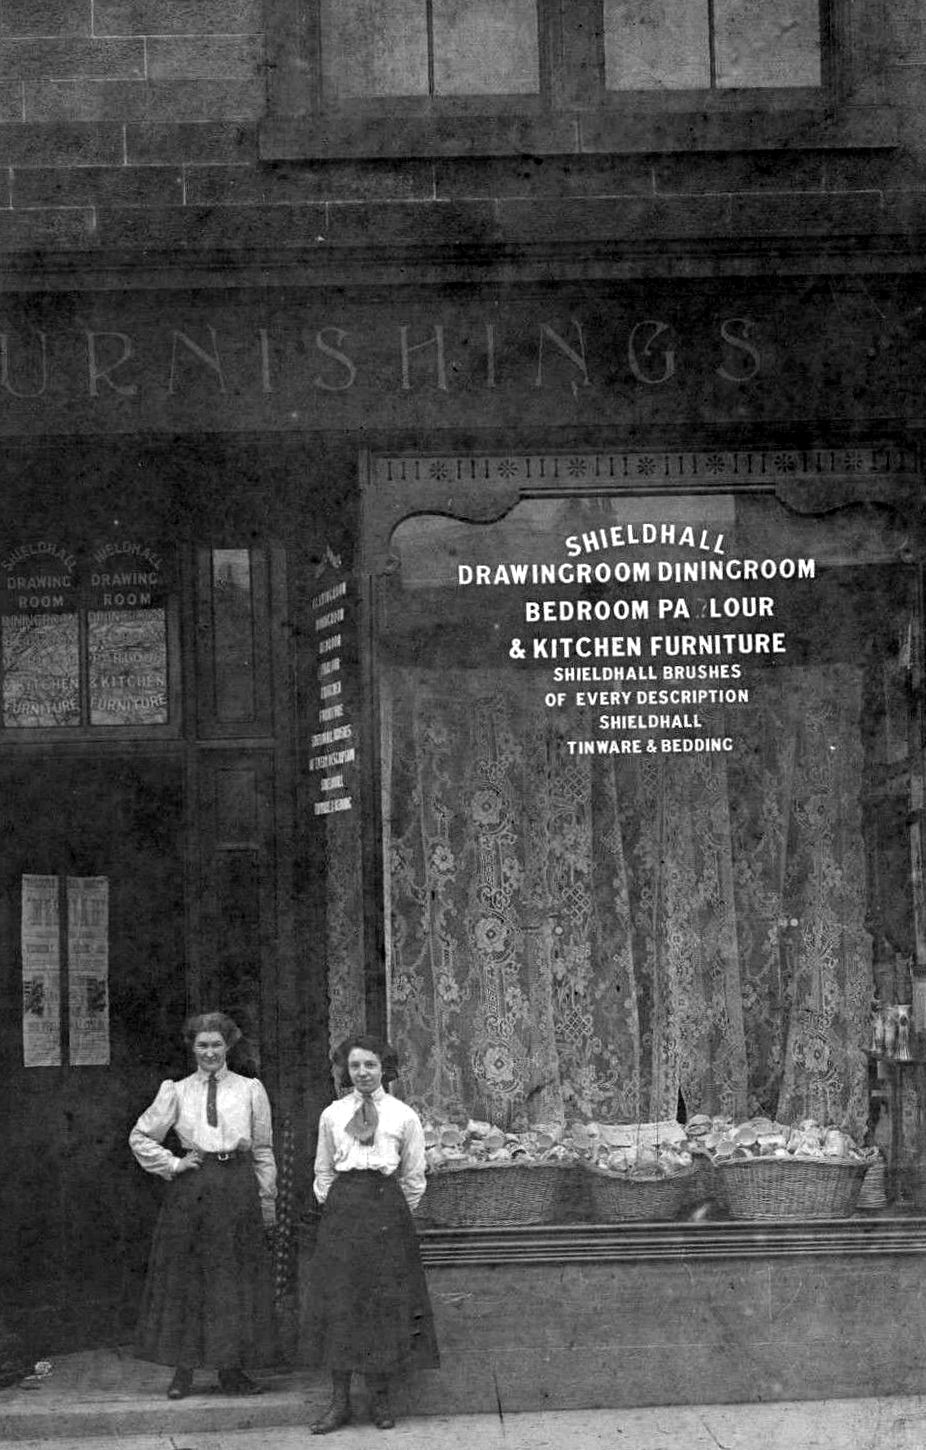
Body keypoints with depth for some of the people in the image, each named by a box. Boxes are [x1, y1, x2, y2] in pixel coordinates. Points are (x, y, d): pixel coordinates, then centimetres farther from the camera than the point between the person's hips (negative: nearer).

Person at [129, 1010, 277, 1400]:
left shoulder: (250, 1090, 7)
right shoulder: (176, 1092, 7)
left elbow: (264, 1149, 9)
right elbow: (140, 1137, 13)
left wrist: (267, 1202, 5)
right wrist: (172, 1165, 2)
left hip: (238, 1191, 0)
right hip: (190, 1189, 0)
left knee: (237, 1279, 2)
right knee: (185, 1278, 2)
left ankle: (232, 1370, 12)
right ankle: (183, 1370, 10)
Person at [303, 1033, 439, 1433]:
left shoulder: (404, 1115, 2)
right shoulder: (332, 1115, 8)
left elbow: (414, 1176, 8)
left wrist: (396, 1215, 5)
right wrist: (334, 1206, 8)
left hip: (388, 1209, -1)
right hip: (342, 1209, 1)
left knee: (386, 1303, 1)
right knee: (338, 1300, 0)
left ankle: (380, 1398, 12)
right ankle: (339, 1401, 6)